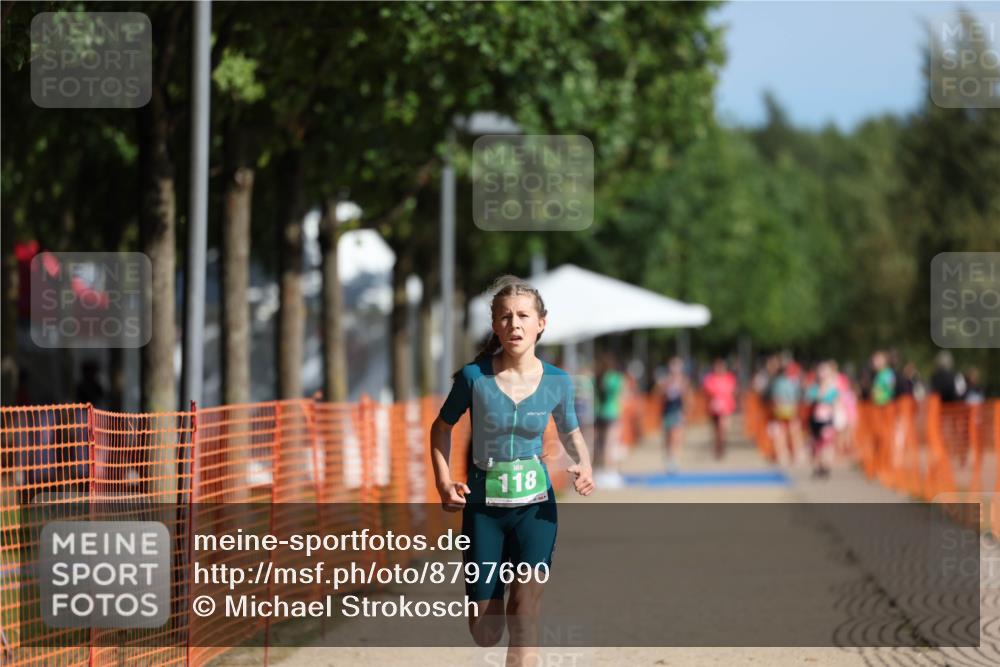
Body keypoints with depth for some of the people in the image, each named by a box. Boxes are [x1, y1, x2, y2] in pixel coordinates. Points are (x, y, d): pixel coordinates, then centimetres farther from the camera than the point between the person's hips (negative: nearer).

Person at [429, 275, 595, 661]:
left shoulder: (557, 383, -5)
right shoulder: (474, 377, -11)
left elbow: (570, 432, 14)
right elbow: (442, 428, 5)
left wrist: (584, 465, -8)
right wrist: (443, 481, -9)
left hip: (535, 505, 0)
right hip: (482, 507, 0)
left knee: (525, 607, -18)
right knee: (485, 635, 5)